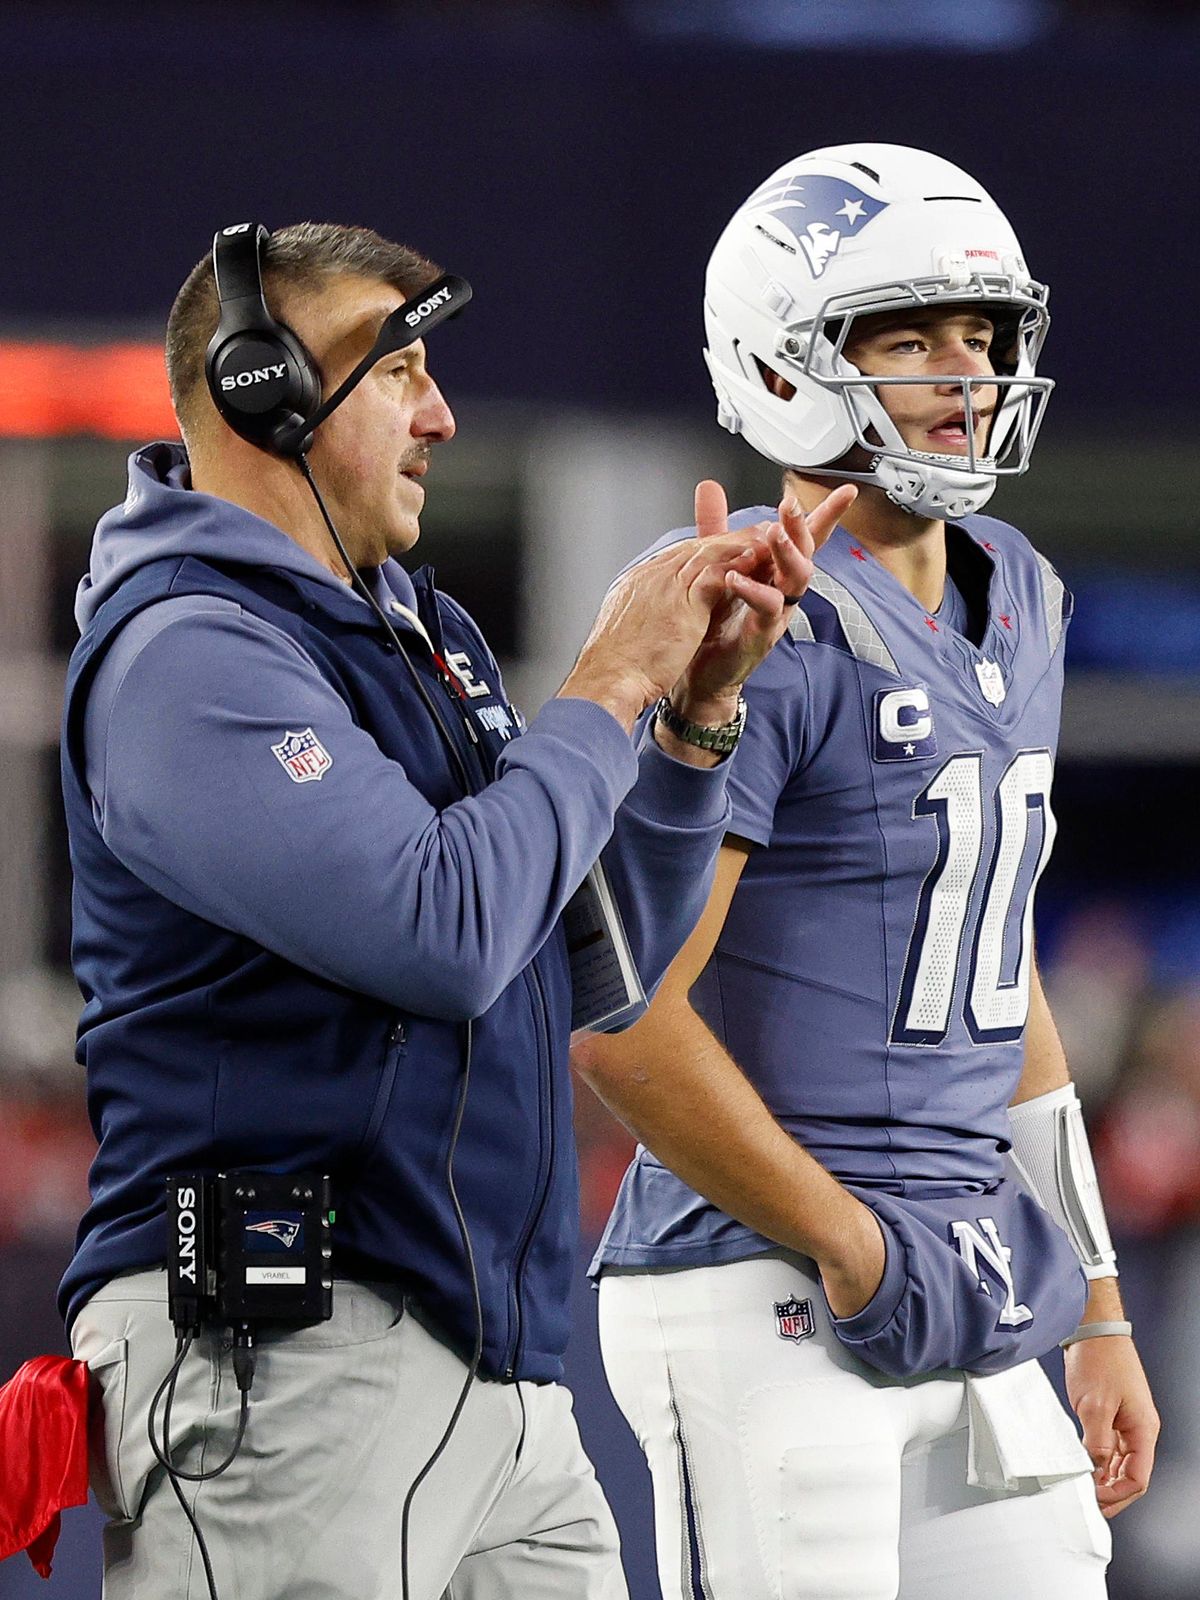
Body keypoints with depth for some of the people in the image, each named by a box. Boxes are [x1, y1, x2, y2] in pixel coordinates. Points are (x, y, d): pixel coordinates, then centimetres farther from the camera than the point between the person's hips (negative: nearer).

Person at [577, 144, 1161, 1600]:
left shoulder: (1011, 608, 14)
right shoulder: (755, 633, -13)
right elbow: (625, 1021, -19)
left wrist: (1097, 1316, 18)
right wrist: (857, 1253, -15)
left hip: (967, 1313, 8)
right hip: (767, 1307, -8)